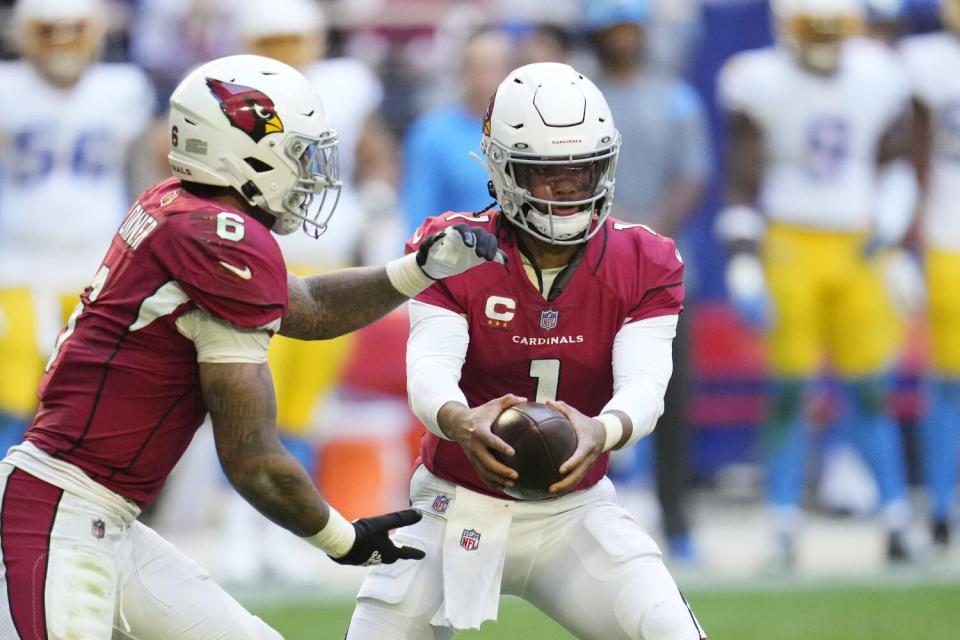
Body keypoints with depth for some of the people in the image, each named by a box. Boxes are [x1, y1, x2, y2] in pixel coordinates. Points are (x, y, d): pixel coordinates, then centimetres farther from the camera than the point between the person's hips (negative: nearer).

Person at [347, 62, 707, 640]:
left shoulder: (642, 266, -8)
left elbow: (644, 385, -22)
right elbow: (429, 369, -26)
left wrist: (602, 432, -47)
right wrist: (460, 422, -52)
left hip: (576, 511, 1)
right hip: (459, 508, -1)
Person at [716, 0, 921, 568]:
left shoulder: (878, 79, 0)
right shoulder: (762, 84, -8)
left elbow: (896, 164, 13)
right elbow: (743, 184, -5)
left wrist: (891, 229, -1)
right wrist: (744, 267, -11)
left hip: (860, 247, 2)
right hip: (790, 244, -2)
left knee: (870, 391, 4)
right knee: (790, 392, -2)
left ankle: (898, 519, 13)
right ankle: (785, 529, 4)